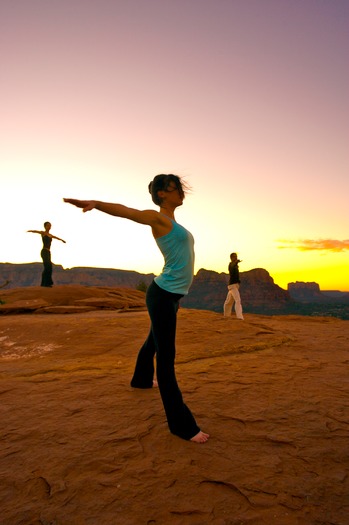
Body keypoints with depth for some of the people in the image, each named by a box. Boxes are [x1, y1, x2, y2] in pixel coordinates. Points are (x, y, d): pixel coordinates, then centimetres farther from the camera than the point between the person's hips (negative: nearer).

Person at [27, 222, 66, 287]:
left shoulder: (50, 235, 20)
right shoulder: (43, 233, -1)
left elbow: (56, 237, 40)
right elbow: (36, 231, -22)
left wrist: (62, 240, 58)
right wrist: (31, 231, -44)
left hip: (48, 252, 8)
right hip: (44, 252, -8)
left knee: (47, 267, 7)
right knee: (49, 266, -18)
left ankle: (43, 283, 13)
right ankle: (47, 283, -19)